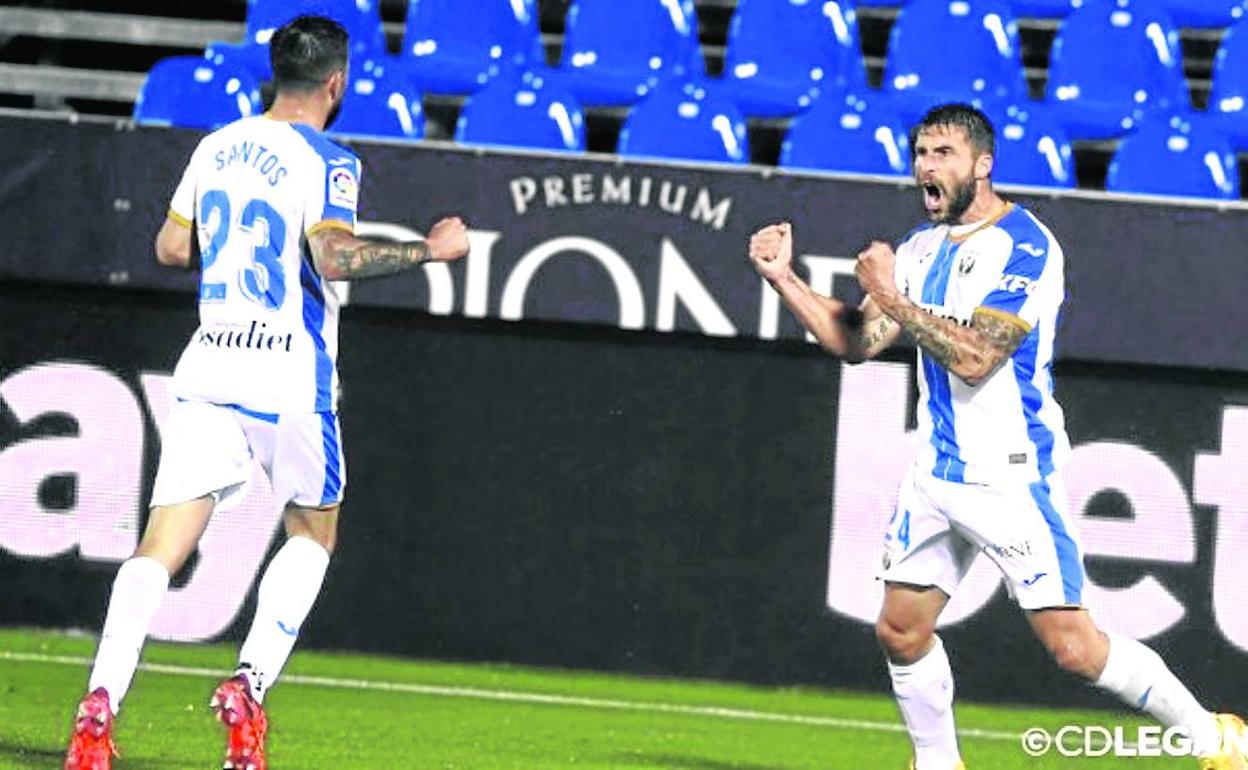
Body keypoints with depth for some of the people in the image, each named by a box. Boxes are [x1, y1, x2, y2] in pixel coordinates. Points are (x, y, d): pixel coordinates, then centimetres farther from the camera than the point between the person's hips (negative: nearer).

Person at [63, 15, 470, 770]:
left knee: (163, 545, -3)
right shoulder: (327, 161, -9)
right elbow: (334, 257, -23)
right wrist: (428, 250, -12)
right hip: (291, 383, -4)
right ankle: (249, 686, 3)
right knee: (314, 532, 19)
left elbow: (172, 246, 16)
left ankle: (101, 702, -21)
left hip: (209, 369, 4)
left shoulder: (217, 147, 10)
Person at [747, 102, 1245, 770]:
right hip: (937, 472, 8)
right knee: (901, 633, 6)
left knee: (1073, 645, -11)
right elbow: (857, 341, 9)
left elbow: (974, 357, -24)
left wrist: (891, 297, -20)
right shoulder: (921, 249, 11)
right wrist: (783, 277, 1)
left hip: (1012, 476, -8)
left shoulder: (1025, 248, -15)